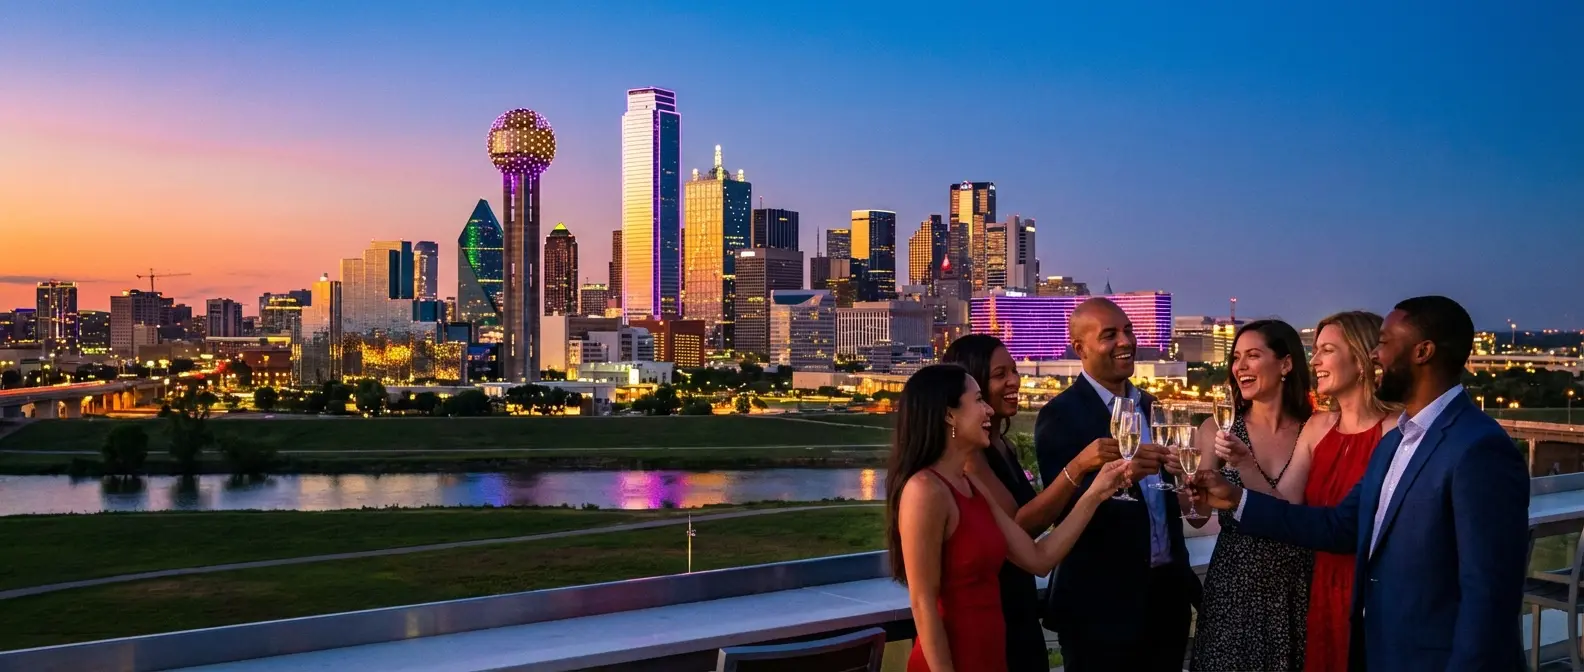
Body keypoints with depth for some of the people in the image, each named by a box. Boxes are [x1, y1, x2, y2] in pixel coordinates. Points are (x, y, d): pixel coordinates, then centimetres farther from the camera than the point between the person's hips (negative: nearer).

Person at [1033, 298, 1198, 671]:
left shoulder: (1149, 405, 9)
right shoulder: (1060, 415, -13)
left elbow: (1162, 497, 15)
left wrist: (1185, 574, 13)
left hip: (1167, 591, 7)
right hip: (1102, 603, -6)